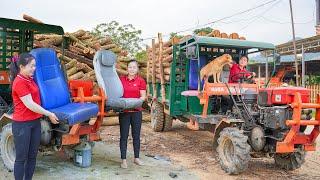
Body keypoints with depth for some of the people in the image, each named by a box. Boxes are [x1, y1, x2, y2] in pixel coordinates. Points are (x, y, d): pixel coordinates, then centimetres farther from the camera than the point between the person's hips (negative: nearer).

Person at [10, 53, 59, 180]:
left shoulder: (30, 80, 9)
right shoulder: (19, 82, -17)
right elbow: (30, 105, -19)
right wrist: (49, 114, -13)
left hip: (35, 122, 8)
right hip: (22, 124, -8)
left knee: (32, 156, 14)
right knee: (21, 157, 4)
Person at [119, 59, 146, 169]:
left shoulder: (141, 81, 0)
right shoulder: (121, 79, 4)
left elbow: (143, 96, -3)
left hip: (136, 111, 0)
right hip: (124, 111, 0)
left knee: (136, 135, 9)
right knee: (124, 135, 2)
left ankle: (136, 158, 24)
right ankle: (123, 160, 11)